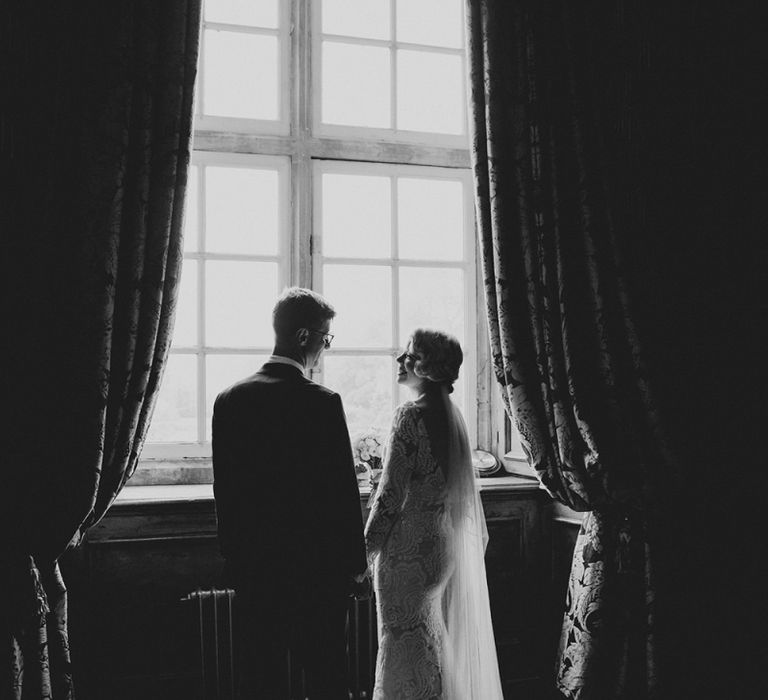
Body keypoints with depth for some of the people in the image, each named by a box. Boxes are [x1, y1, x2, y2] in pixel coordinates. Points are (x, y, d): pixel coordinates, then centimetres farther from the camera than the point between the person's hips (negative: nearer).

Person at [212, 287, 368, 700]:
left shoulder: (229, 399, 0)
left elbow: (223, 489, 6)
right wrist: (356, 561, 1)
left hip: (252, 568, 5)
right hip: (316, 568, -4)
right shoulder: (322, 403, -15)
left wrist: (234, 555, 16)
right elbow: (342, 491, -12)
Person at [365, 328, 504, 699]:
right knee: (437, 641, 18)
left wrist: (368, 545, -8)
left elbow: (390, 492, -18)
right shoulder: (451, 414, 7)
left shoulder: (410, 415, -17)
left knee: (405, 645, 4)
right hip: (447, 544, 8)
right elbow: (463, 490, 12)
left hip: (410, 549, -8)